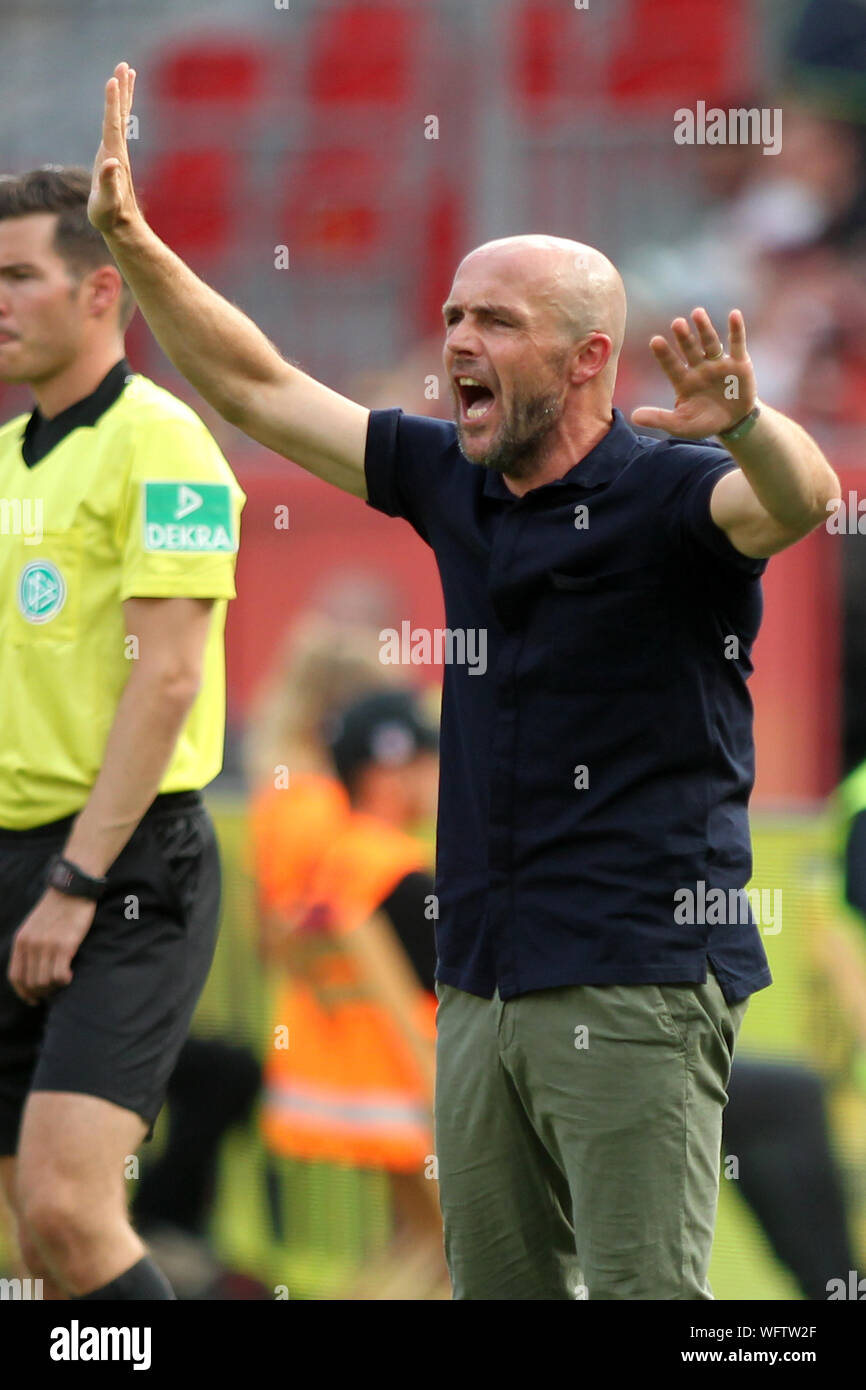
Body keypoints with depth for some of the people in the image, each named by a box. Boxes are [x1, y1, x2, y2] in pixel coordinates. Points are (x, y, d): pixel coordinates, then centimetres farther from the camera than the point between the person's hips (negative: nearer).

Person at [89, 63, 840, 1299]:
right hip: (482, 984, 8)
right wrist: (132, 241, 12)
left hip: (637, 982, -8)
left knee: (643, 1291, -12)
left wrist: (746, 423, -53)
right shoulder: (450, 481, 11)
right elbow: (258, 388, 18)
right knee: (499, 1288, 10)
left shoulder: (669, 493, -10)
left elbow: (800, 500, -31)